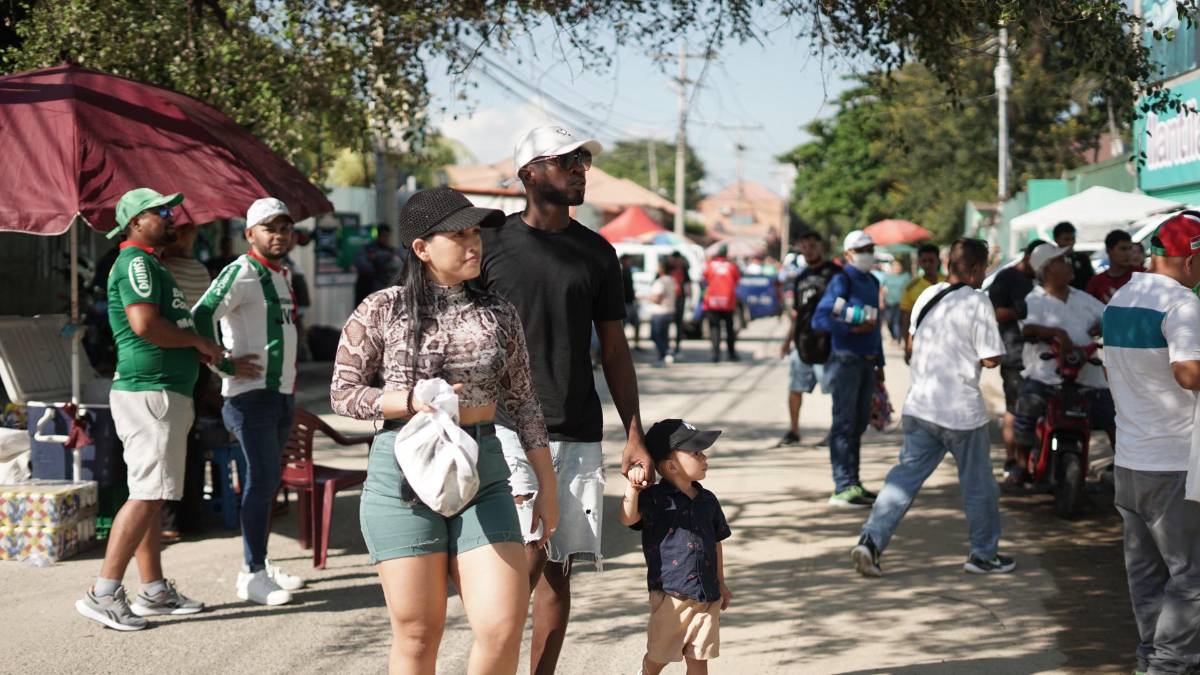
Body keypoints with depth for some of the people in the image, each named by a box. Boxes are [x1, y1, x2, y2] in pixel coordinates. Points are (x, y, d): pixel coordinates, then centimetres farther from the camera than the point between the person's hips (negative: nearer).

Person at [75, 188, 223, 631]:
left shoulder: (149, 263, 22)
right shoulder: (135, 262, -11)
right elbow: (145, 324, -24)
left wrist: (199, 350, 10)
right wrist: (199, 342, -12)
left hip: (166, 393, 11)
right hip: (150, 393, -11)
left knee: (152, 495, 13)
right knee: (147, 494, -14)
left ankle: (154, 591, 18)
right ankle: (103, 594, -14)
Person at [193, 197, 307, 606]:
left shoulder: (283, 274, 16)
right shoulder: (242, 272, -12)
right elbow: (201, 316, -22)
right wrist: (226, 365, -18)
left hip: (282, 392, 9)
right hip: (251, 392, -9)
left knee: (269, 479, 13)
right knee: (263, 476, -11)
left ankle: (260, 563, 23)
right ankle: (252, 575, -7)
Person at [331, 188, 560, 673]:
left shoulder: (498, 315, 8)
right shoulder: (382, 311, -1)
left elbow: (523, 403, 12)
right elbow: (342, 394, 2)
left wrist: (547, 487, 10)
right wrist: (412, 402, -13)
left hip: (483, 474, 3)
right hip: (404, 475, -2)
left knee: (504, 625, -7)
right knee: (417, 631, 3)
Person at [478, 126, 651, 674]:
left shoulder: (597, 253, 11)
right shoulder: (491, 243, 1)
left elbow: (615, 351, 14)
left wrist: (635, 437, 8)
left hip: (579, 433, 4)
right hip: (508, 428, -4)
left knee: (558, 569, 6)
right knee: (528, 558, -14)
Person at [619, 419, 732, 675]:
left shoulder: (708, 500, 8)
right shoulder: (654, 498, -9)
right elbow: (628, 519, -25)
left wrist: (721, 584, 20)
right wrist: (632, 488, -39)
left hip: (706, 595, 4)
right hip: (670, 594, -4)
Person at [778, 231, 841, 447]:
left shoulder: (833, 272, -3)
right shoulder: (801, 278, 17)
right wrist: (788, 340, 18)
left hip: (825, 342, -6)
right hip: (801, 342, 6)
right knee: (794, 388, 7)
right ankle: (793, 431, 17)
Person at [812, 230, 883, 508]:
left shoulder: (872, 282, 15)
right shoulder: (842, 281, -9)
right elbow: (819, 319, -16)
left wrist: (879, 363, 20)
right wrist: (853, 329, -25)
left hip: (866, 363, 8)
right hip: (846, 360, -8)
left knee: (859, 424, 12)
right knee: (844, 424, -7)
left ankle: (853, 484, 19)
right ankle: (843, 488, -8)